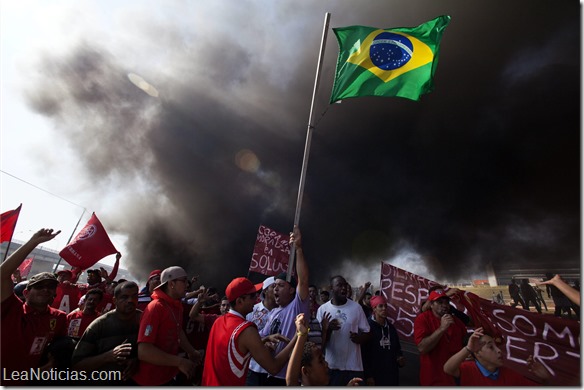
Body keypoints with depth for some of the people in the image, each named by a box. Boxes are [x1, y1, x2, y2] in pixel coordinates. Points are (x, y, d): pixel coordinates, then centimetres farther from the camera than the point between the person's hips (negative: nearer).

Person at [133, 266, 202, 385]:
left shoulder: (177, 306, 1)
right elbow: (143, 351, -29)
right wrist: (179, 362, -26)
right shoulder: (155, 308, -24)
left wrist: (191, 351, 12)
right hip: (151, 380, -7)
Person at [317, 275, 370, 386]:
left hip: (353, 366, 0)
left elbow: (366, 332, 3)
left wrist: (359, 337, -18)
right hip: (331, 366, 0)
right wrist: (327, 330, -22)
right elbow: (320, 341, -2)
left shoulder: (356, 307, -3)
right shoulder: (322, 309, -5)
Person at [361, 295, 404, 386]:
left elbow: (397, 348, 20)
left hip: (391, 374, 6)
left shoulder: (391, 327, 9)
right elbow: (363, 353, -15)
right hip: (374, 374, -6)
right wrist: (368, 375, -16)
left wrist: (400, 358, 0)